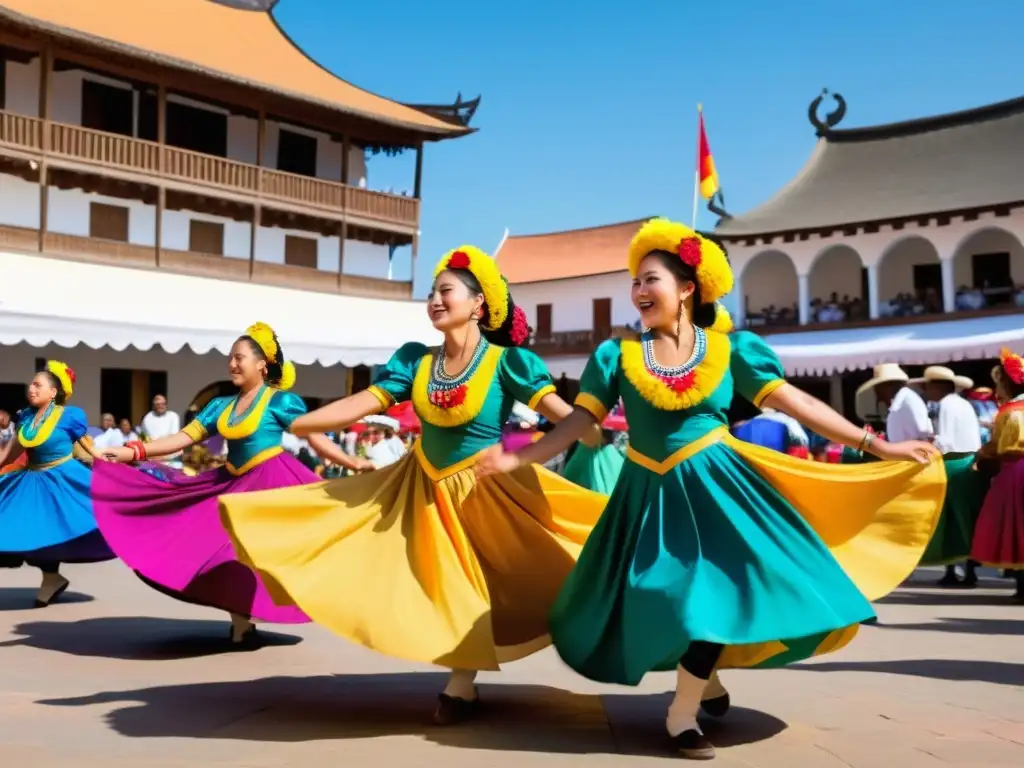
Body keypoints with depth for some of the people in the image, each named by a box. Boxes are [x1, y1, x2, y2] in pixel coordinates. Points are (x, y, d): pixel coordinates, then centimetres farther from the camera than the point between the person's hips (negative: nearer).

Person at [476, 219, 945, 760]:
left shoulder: (732, 349, -2)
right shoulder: (617, 354, 0)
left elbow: (797, 403, -2)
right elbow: (580, 422, -1)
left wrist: (876, 445, -6)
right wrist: (516, 459, -11)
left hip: (715, 485, -1)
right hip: (649, 494, 1)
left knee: (721, 590, -10)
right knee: (662, 600, 2)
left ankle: (683, 712, 8)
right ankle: (699, 676, 33)